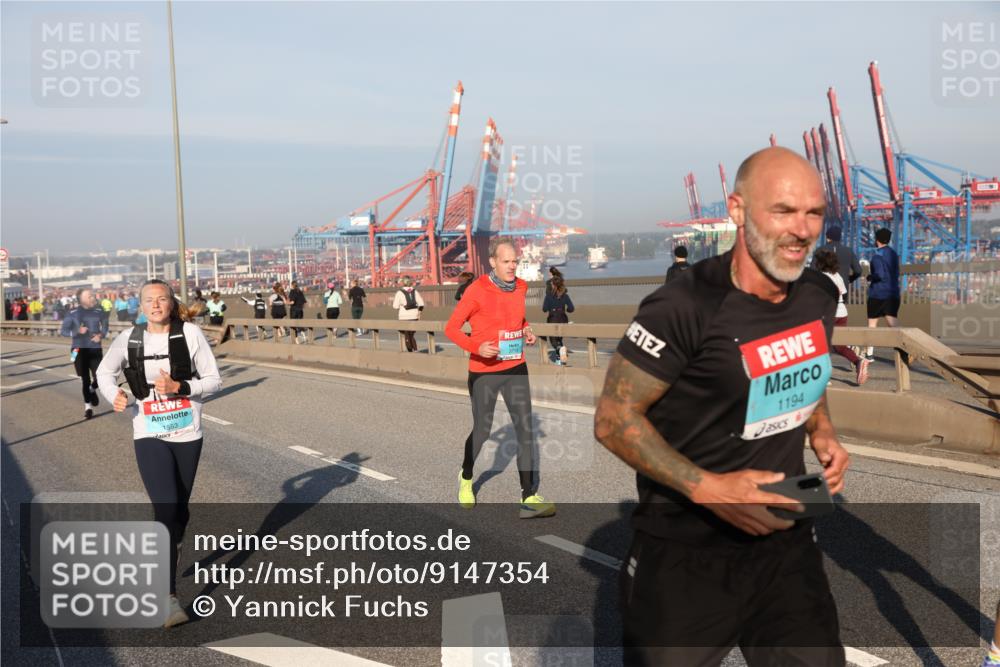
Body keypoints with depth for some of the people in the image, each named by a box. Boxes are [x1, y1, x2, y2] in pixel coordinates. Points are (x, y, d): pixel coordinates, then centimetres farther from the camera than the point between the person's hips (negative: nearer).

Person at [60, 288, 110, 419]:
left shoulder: (99, 311, -2)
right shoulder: (73, 313, -7)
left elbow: (105, 326, 13)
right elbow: (63, 330, -3)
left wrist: (101, 335, -7)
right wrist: (77, 331, -20)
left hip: (95, 349, 1)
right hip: (79, 350, -1)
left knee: (99, 378, -9)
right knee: (85, 380, 3)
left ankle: (92, 390, 28)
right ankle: (88, 406, 21)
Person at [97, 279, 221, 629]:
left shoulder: (190, 334, -7)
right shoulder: (129, 338, -2)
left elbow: (214, 380, -4)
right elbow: (104, 372, 13)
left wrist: (178, 387, -19)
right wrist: (116, 396, -7)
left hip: (188, 434, 1)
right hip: (149, 437, -1)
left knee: (180, 508, 15)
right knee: (166, 509, -13)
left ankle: (169, 554, 46)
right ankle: (170, 598, -11)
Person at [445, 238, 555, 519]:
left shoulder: (521, 287, 4)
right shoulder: (477, 290, -13)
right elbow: (451, 327, -10)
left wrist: (526, 330, 1)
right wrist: (476, 347, -25)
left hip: (515, 369, 4)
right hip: (483, 371, -4)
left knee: (525, 430, -5)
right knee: (482, 431, 9)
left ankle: (529, 498, -3)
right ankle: (466, 477, 40)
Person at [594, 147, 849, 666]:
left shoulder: (820, 297, 0)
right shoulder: (685, 307, -23)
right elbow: (613, 418, -17)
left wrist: (821, 434, 2)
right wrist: (706, 488, -25)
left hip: (784, 535, 6)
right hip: (685, 551, -5)